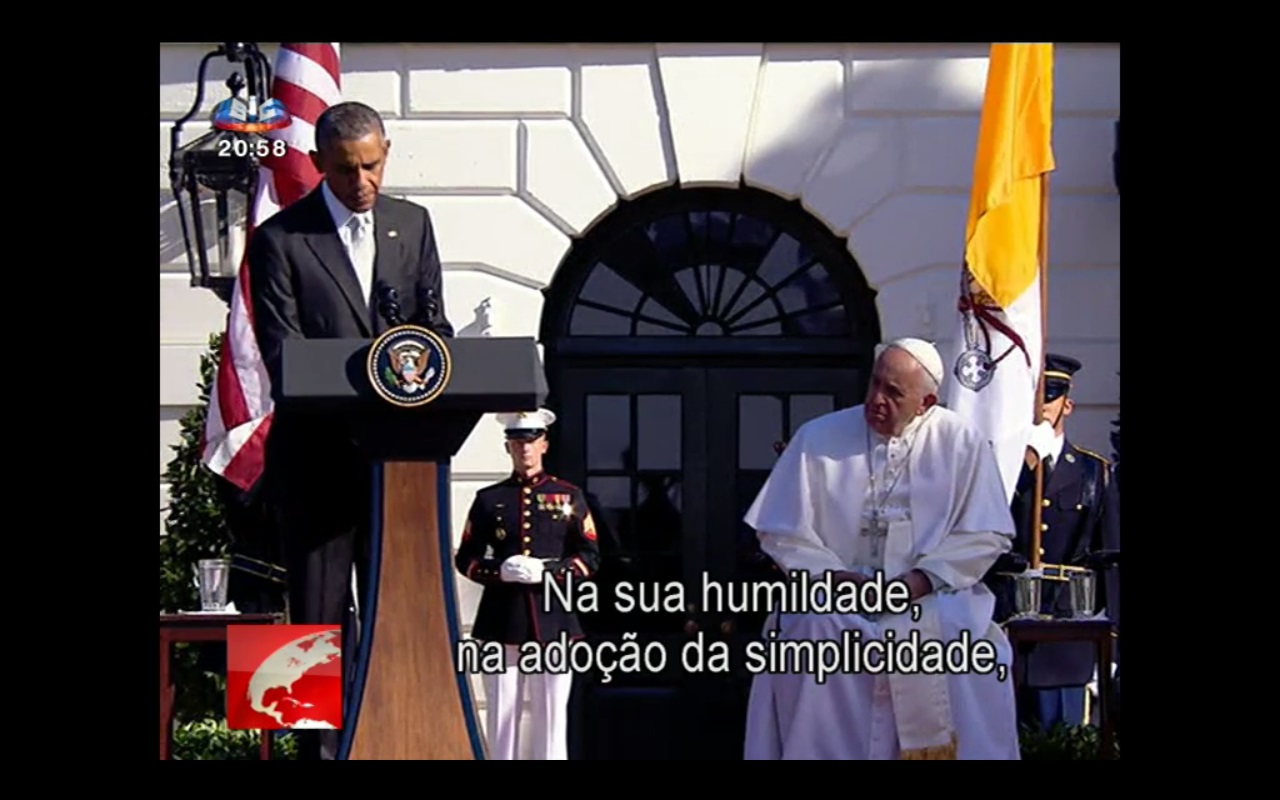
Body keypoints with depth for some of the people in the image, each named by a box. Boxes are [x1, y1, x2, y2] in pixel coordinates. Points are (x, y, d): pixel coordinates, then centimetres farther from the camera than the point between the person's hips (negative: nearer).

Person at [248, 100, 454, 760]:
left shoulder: (412, 225, 11)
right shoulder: (279, 239, -4)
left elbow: (435, 325, 12)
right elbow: (281, 352, -9)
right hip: (318, 453, -4)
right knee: (320, 615, 0)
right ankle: (322, 747, 4)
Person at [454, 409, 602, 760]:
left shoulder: (569, 497, 7)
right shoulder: (488, 500, 8)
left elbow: (590, 558, 5)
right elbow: (465, 558, 8)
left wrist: (548, 570, -12)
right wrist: (499, 571, -12)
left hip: (553, 617, -1)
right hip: (502, 621, 1)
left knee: (551, 714, 0)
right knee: (502, 712, 1)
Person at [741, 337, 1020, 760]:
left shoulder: (962, 444, 3)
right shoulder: (819, 439, 4)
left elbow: (986, 535, 1)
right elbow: (782, 531, 4)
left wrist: (923, 578, -12)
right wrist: (832, 575, -11)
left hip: (933, 599, 0)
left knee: (972, 645, -31)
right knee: (816, 632, -32)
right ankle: (819, 753, -18)